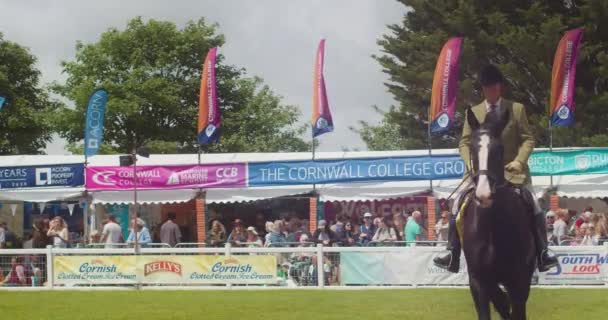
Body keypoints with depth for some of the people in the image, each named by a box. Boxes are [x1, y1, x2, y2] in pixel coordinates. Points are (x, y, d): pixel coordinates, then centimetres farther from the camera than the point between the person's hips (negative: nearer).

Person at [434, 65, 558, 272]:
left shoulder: (516, 109, 5)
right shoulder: (473, 112, 11)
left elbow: (528, 139, 2)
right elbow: (464, 142, 8)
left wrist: (518, 161, -16)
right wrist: (471, 163, -12)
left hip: (511, 171, -1)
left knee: (532, 203, -20)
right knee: (459, 202, -16)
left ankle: (542, 253, -13)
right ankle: (453, 254, -13)